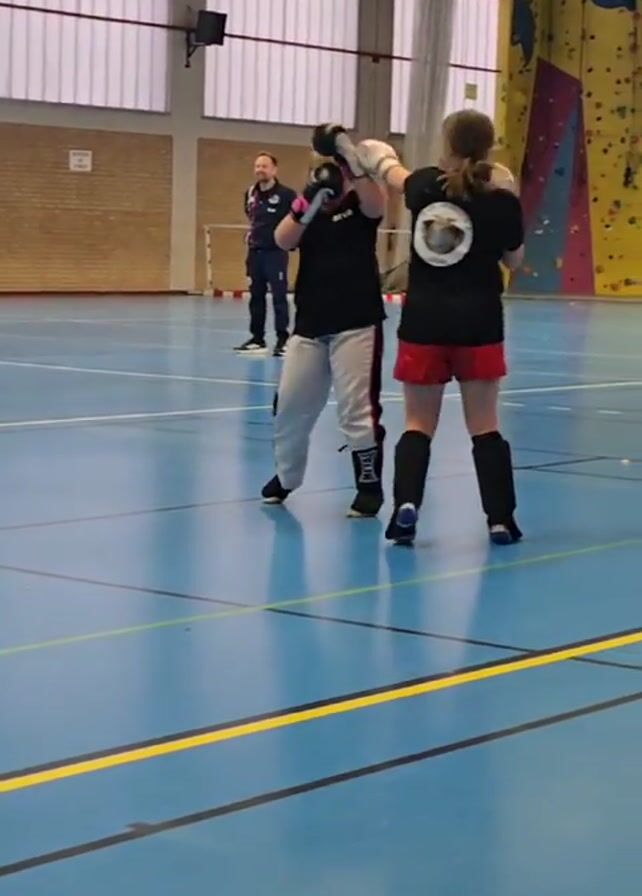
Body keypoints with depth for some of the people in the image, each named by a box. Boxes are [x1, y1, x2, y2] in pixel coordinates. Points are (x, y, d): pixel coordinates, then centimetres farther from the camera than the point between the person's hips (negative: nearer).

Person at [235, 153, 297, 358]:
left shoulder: (286, 194, -10)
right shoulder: (250, 194, 9)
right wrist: (253, 233, 15)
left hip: (276, 252, -6)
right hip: (255, 252, 6)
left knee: (279, 297, -4)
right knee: (256, 296, 10)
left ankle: (283, 339, -1)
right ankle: (257, 338, 17)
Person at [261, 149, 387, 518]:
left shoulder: (359, 206, 0)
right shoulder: (307, 210, 8)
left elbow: (377, 201, -25)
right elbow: (282, 240, -13)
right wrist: (309, 201, -30)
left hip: (357, 325, -4)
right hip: (310, 326, 4)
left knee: (358, 410, -6)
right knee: (290, 406, 10)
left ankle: (370, 487, 6)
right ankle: (286, 476, 31)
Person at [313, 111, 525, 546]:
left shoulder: (425, 184, -1)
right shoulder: (502, 198, -6)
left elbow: (392, 173, 23)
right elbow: (515, 260, 7)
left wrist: (370, 154, 44)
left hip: (424, 319, 1)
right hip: (479, 320, -1)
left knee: (418, 424, 9)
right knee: (484, 426, 6)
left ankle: (405, 506, -7)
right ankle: (501, 519, 5)